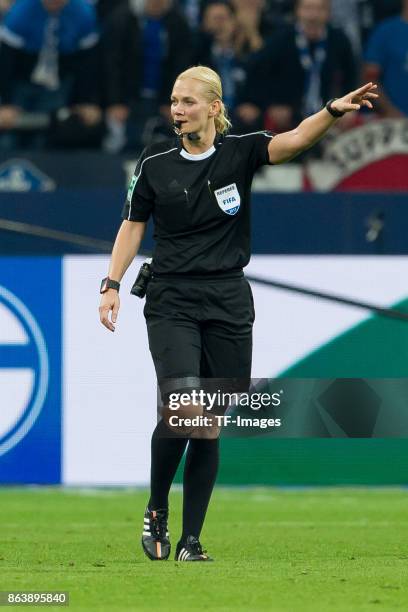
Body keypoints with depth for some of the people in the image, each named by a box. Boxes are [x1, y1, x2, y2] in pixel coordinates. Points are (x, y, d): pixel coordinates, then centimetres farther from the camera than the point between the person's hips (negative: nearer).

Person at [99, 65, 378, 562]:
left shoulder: (241, 152, -1)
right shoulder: (155, 163, 3)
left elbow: (294, 140, -18)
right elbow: (132, 226, 12)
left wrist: (334, 111, -36)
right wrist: (111, 285, 2)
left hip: (228, 305, 1)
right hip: (171, 302, -1)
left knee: (209, 427, 2)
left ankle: (190, 541, 9)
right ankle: (156, 509, 2)